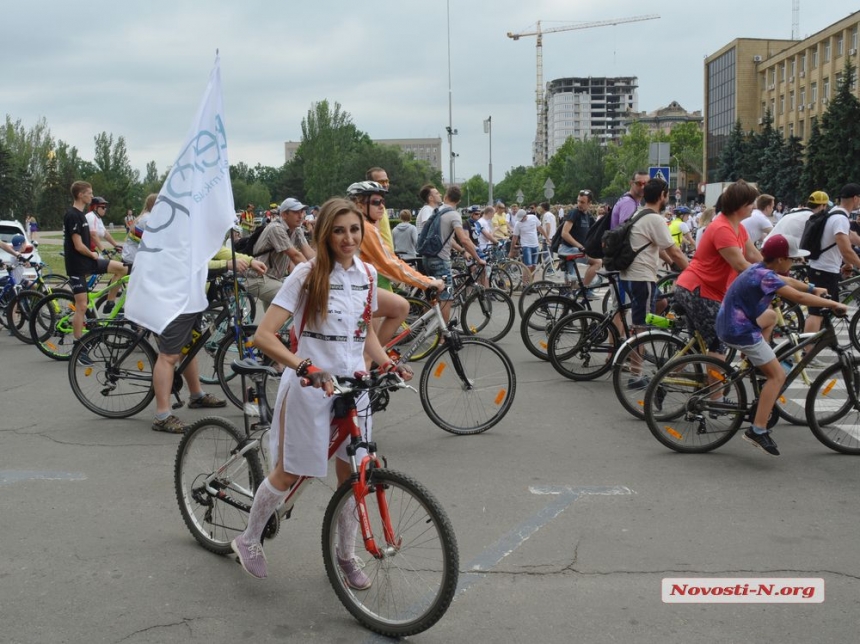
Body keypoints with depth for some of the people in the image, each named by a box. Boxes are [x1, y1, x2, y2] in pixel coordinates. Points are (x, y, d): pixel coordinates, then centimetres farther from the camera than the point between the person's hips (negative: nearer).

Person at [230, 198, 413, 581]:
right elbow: (264, 336, -20)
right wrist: (306, 368, -33)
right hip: (310, 386, -5)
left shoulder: (368, 274, 4)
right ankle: (248, 541, 31)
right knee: (290, 473, 8)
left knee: (352, 475, 9)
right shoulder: (307, 275, -13)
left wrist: (388, 364, 0)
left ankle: (345, 555, 29)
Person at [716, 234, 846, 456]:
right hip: (740, 331, -10)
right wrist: (834, 305, -18)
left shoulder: (760, 269, 9)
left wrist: (814, 289, 30)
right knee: (777, 375, -7)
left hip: (729, 323, 10)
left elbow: (787, 281, 27)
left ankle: (754, 360, 27)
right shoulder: (765, 276, -21)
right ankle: (757, 430, -10)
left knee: (771, 315, 36)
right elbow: (799, 298, -25)